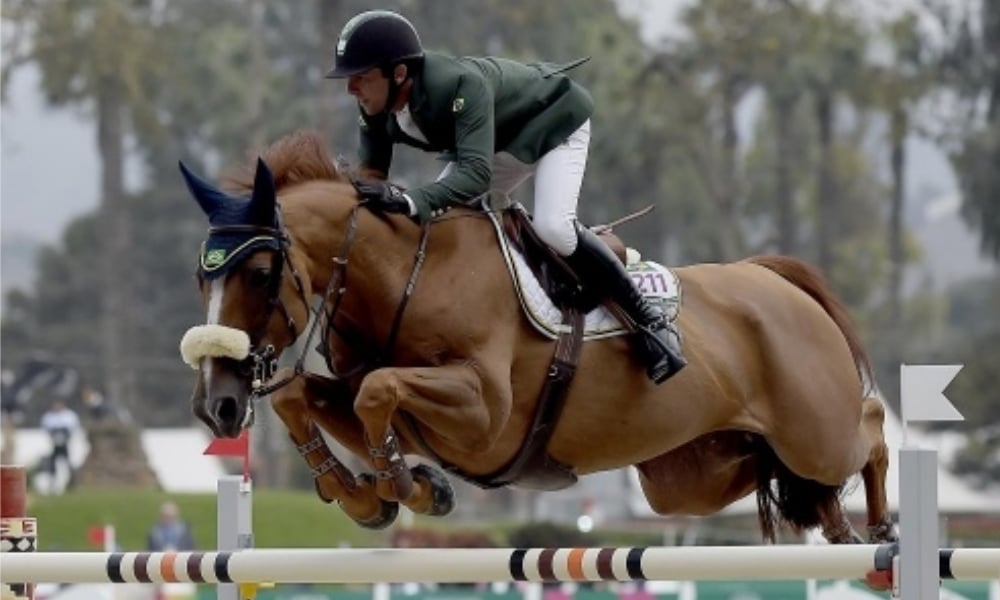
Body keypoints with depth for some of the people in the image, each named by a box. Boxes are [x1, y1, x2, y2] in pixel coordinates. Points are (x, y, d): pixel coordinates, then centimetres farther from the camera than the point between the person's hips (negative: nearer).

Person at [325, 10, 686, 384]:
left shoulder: (461, 85, -42)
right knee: (436, 218, -3)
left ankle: (648, 321, -15)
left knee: (552, 226, -28)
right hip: (501, 140, 8)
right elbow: (371, 177, -11)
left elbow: (476, 172, -51)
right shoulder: (375, 110, -19)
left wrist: (409, 201, -65)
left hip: (555, 119, -8)